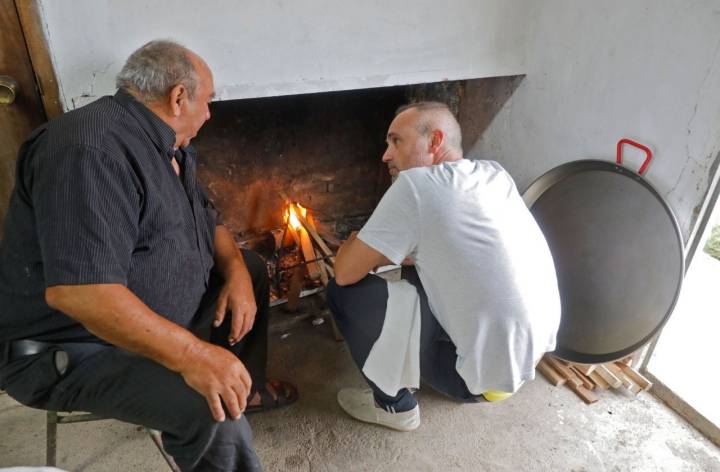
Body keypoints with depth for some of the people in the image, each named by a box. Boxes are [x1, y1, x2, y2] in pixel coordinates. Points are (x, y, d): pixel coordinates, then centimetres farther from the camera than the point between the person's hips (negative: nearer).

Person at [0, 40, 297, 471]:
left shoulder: (168, 145, 5)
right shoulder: (93, 149, -27)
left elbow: (208, 220, 12)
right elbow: (76, 290, -36)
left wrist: (236, 272, -7)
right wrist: (191, 355, -35)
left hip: (155, 317, 10)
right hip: (71, 348, -9)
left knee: (252, 269, 13)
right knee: (213, 406, -31)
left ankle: (248, 387, 26)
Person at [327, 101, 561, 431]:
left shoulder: (415, 184, -19)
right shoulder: (495, 175, 4)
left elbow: (345, 272, -13)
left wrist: (355, 245, 8)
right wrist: (404, 252, 9)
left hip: (491, 371, -8)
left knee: (345, 292, -5)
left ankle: (394, 405, 13)